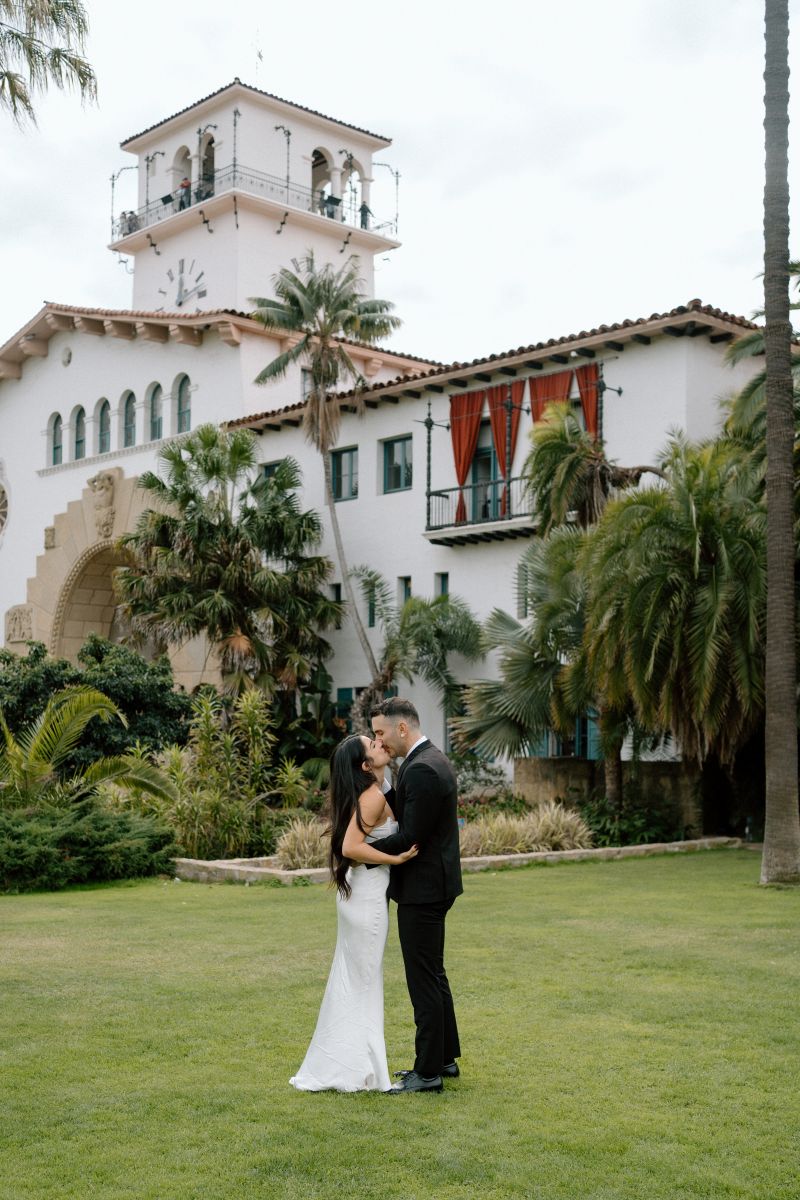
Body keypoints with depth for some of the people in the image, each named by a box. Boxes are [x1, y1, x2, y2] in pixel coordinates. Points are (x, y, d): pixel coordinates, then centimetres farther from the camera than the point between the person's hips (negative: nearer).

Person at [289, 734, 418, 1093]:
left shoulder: (366, 795, 10)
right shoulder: (374, 797, -18)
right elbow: (350, 847, -27)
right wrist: (396, 859, -22)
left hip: (357, 893, 9)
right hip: (367, 895, -9)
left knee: (352, 980, 16)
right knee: (363, 981, 0)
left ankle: (337, 1066, 25)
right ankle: (355, 1070, 9)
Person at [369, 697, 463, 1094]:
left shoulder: (422, 770, -22)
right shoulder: (432, 761, 11)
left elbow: (409, 838, -24)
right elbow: (407, 819, 11)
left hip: (422, 888, -11)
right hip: (431, 885, 11)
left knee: (424, 979, -2)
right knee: (432, 974, 19)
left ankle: (428, 1072, 7)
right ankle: (445, 1057, 30)